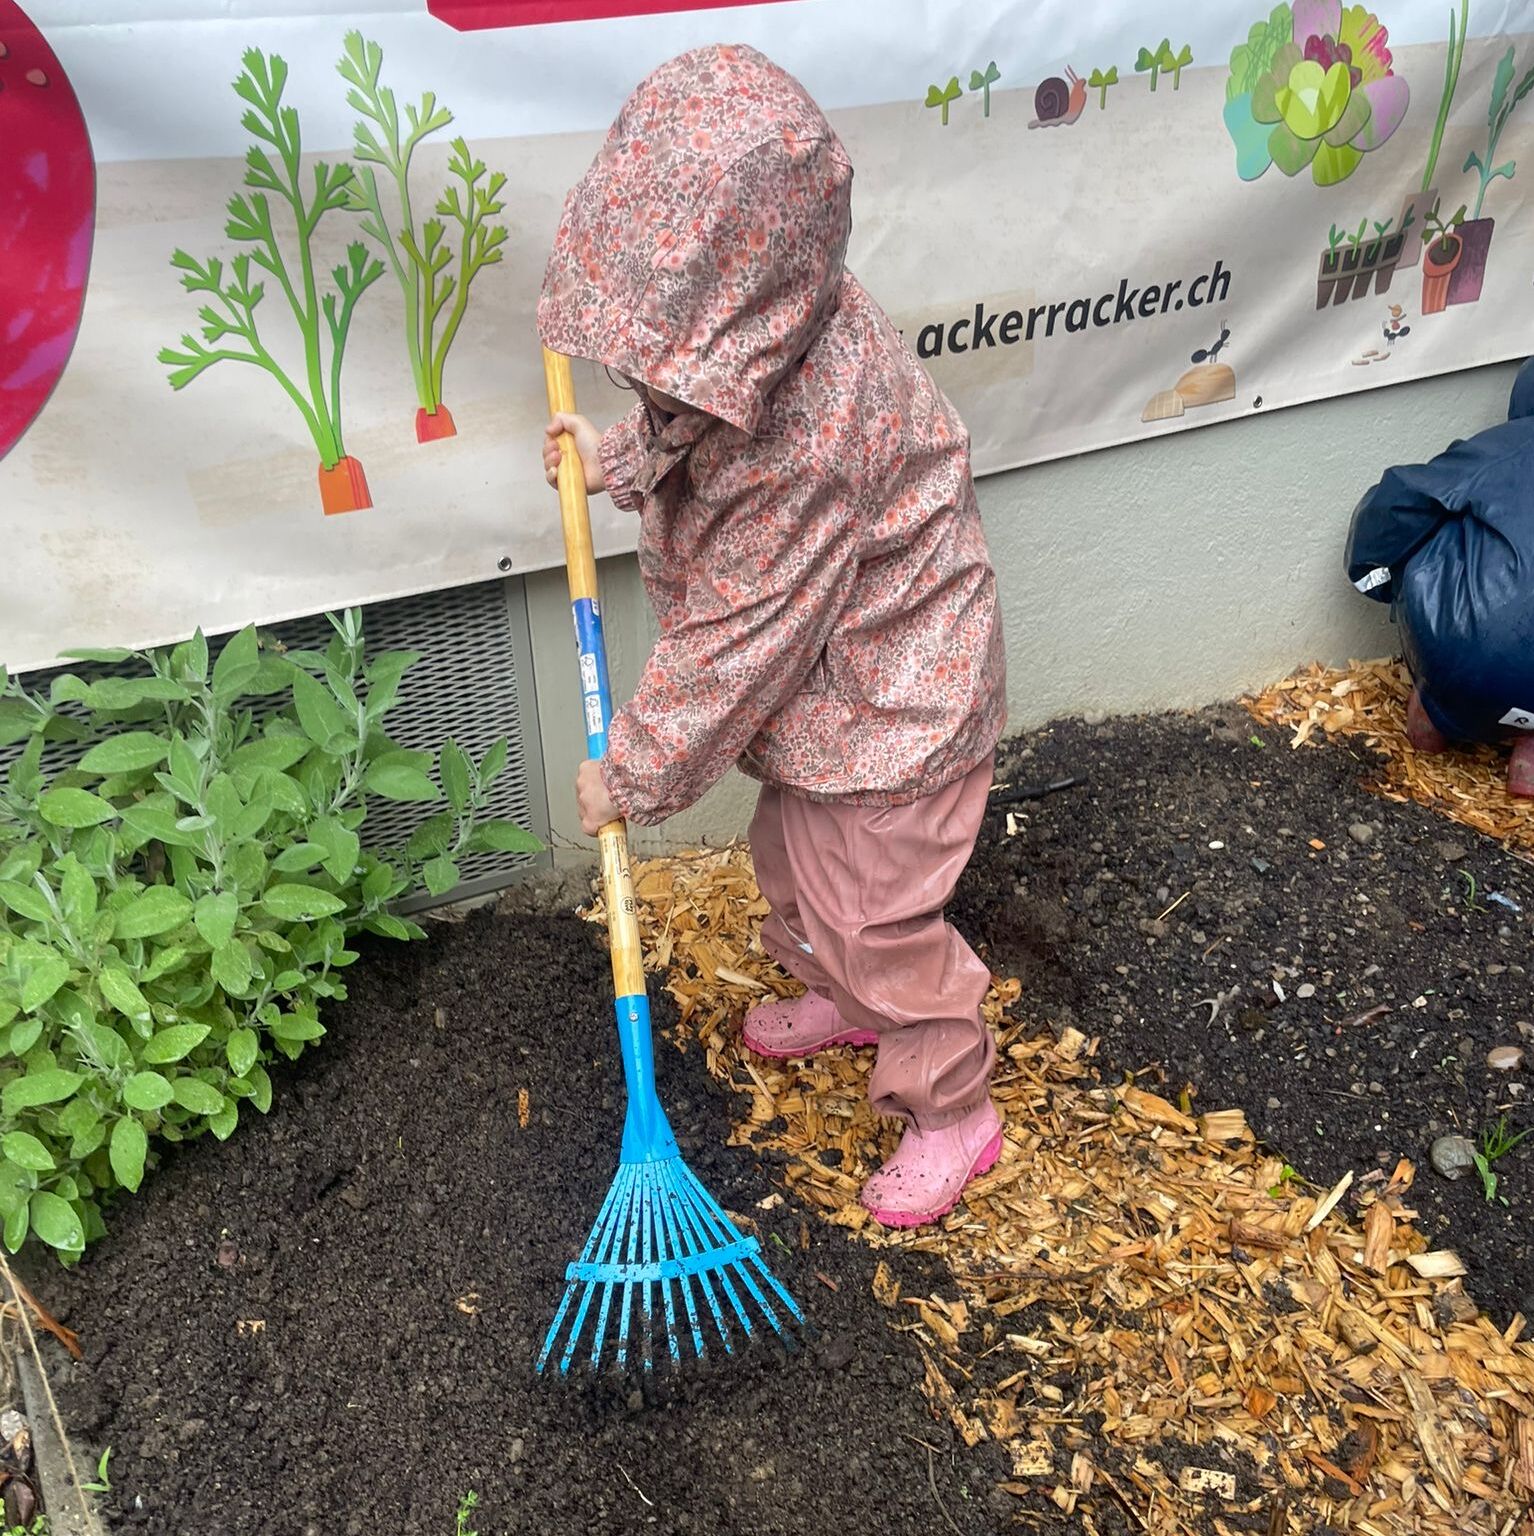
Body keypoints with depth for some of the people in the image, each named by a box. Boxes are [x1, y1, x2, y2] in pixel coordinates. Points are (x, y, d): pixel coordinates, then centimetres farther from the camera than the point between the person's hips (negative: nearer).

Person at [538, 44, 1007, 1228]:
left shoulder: (809, 433, -38)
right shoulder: (739, 340, -12)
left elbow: (736, 637, -29)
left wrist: (632, 773, -18)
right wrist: (609, 459, -3)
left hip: (889, 685, -9)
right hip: (816, 669, 9)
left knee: (875, 906, 2)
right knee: (794, 854, 25)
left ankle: (953, 1109, 25)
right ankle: (840, 999, 53)